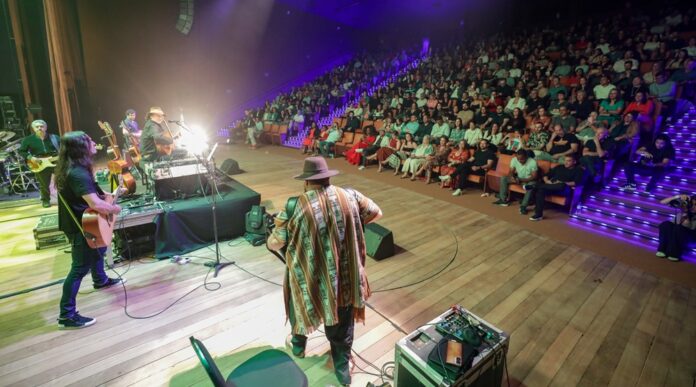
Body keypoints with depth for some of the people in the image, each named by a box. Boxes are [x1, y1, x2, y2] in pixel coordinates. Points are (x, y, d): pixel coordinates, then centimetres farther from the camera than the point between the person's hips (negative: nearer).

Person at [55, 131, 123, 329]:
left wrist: (110, 195, 11)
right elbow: (96, 204, -37)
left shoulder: (74, 168, 4)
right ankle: (67, 314, 7)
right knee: (80, 268, -3)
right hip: (81, 226, -11)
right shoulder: (77, 173, -29)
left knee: (99, 249, 31)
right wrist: (115, 209, -19)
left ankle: (100, 280, 55)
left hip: (83, 222, 11)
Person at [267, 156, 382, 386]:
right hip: (345, 277, 2)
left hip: (309, 278, -1)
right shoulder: (349, 196, -9)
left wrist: (278, 226, 12)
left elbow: (274, 244, -10)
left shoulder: (296, 206, -18)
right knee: (341, 325, 22)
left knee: (300, 306, 31)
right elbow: (376, 213, 5)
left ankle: (298, 345, 55)